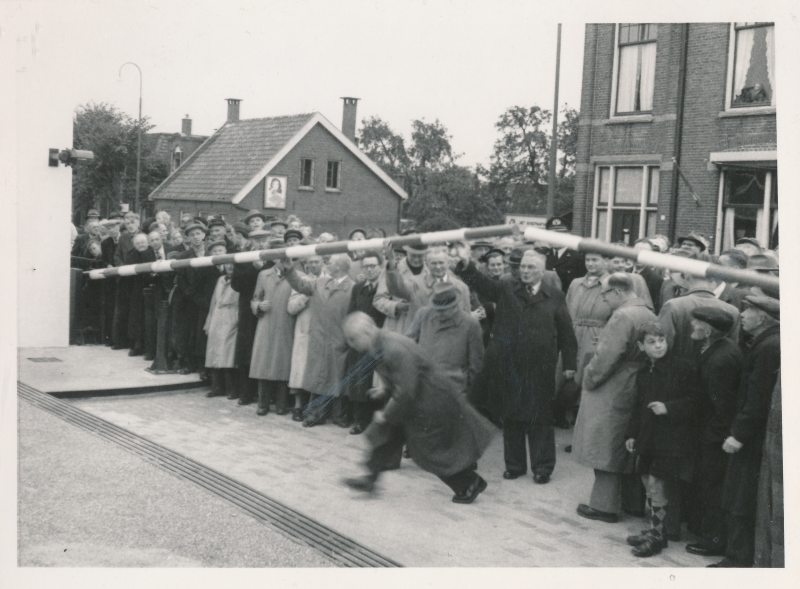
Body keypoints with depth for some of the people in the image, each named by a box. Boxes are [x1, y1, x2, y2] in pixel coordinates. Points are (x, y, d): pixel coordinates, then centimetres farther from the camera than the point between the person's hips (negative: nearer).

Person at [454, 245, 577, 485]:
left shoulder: (555, 297, 5)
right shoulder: (505, 290, 7)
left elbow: (566, 333, 6)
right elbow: (480, 283, -6)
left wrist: (569, 364, 3)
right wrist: (466, 263, -24)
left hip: (540, 370, -1)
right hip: (508, 367, 2)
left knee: (540, 419, 5)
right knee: (511, 417, 10)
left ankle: (542, 467, 16)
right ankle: (514, 465, 23)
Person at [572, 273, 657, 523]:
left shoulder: (622, 316, -19)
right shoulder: (650, 315, 9)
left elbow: (607, 356, -23)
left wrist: (589, 378, -9)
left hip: (613, 395, -9)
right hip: (637, 393, 9)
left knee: (606, 451, -1)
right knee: (627, 450, 18)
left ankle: (604, 506, 4)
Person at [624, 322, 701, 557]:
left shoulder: (683, 368, -8)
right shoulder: (643, 374, 11)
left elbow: (694, 401, -8)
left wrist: (668, 407, -18)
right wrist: (632, 434, 13)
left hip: (671, 438, -7)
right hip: (648, 437, 7)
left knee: (657, 484, -6)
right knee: (649, 482, 12)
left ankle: (657, 535, 8)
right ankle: (655, 529, 27)